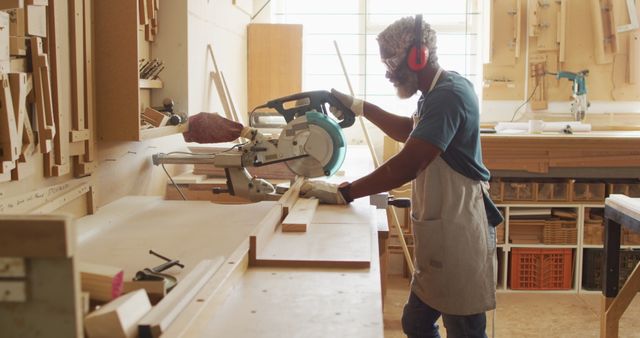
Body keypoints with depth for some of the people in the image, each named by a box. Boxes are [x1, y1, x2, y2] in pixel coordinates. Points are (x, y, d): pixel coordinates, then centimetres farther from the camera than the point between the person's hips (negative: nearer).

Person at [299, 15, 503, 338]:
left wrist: (341, 193, -21)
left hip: (457, 232, -10)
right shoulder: (438, 92, 13)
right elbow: (409, 131, 31)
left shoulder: (448, 94, -20)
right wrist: (359, 106, 22)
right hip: (440, 230, 10)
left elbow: (406, 167, -27)